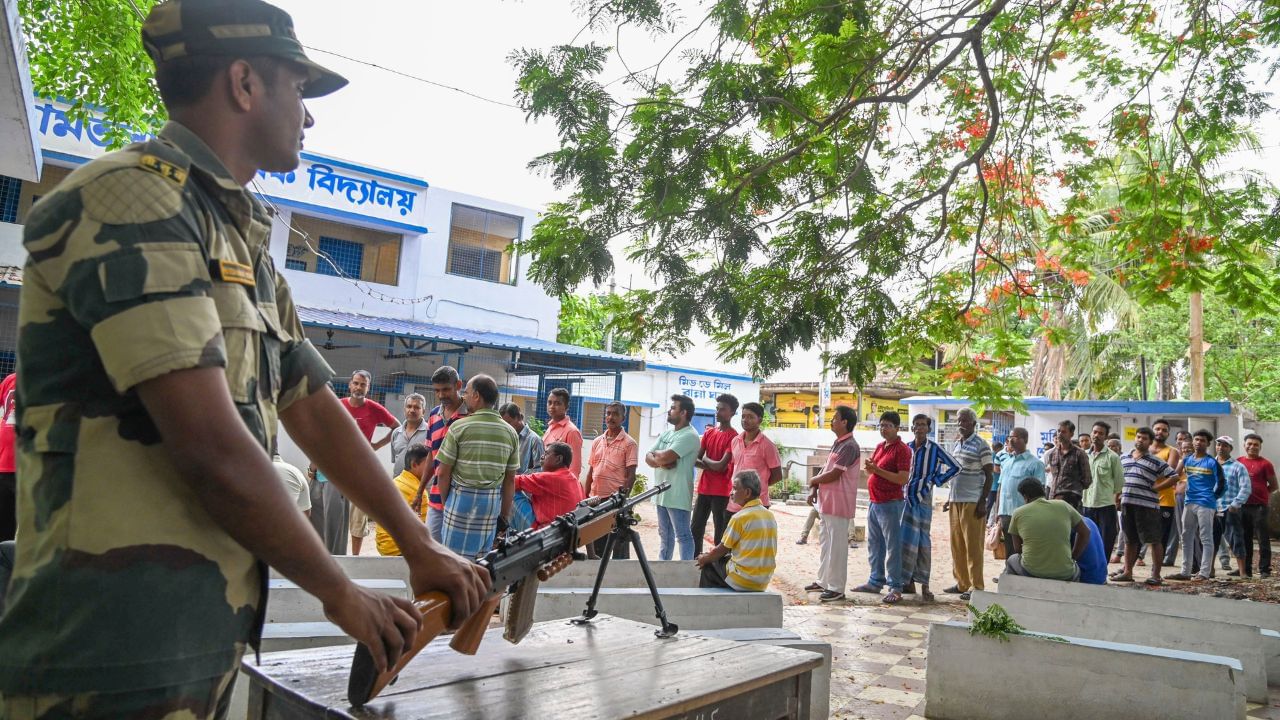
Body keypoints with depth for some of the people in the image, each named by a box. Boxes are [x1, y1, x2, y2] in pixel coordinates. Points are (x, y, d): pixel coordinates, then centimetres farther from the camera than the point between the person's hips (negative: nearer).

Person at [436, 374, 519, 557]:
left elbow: (443, 473, -5)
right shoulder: (510, 432, 2)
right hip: (493, 501, 4)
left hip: (462, 497, -4)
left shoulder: (459, 427, -9)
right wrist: (505, 515, 13)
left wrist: (445, 501, 11)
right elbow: (510, 480, 5)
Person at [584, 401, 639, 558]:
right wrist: (585, 497, 11)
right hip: (595, 499, 6)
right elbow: (591, 472, 15)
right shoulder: (597, 442, 11)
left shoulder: (629, 443, -5)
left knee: (619, 546, 0)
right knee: (595, 543, 13)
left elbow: (631, 475, -9)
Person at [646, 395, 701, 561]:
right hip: (662, 492, 9)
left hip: (678, 495, -9)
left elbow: (665, 457, -23)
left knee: (683, 535, -3)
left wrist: (656, 454, -1)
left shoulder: (690, 435, -14)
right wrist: (661, 461, -13)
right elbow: (648, 458, 8)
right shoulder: (666, 433, 14)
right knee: (664, 534, 17)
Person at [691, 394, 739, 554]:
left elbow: (721, 466, -17)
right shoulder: (708, 432, 11)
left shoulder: (733, 437, -10)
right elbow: (695, 459, 6)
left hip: (721, 491, -7)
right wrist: (711, 466, -11)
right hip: (704, 488, 7)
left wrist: (705, 459, -1)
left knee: (720, 532, -1)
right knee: (695, 528, 10)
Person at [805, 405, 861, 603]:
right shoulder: (838, 444, 14)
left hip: (839, 503, -10)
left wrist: (813, 481, -4)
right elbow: (825, 468, 15)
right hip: (827, 501, 10)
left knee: (837, 544, -4)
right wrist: (814, 489, 2)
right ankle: (824, 581, 28)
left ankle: (837, 588, 3)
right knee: (825, 541, 17)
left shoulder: (849, 447, -17)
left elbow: (833, 474, -20)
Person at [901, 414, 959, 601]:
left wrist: (935, 480, -5)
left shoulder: (934, 449, -4)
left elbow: (955, 467, -3)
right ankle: (908, 582, 13)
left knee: (922, 540, -1)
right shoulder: (906, 447, 7)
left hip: (923, 499, -3)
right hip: (906, 497, 4)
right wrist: (903, 484, 8)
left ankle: (924, 585, 4)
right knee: (906, 539, 4)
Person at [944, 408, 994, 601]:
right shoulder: (955, 445, 15)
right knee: (956, 544, 9)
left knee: (973, 546, -5)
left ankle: (977, 586, 1)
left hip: (972, 502, -7)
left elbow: (989, 476, -8)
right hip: (955, 500, 7)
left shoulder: (981, 445, -6)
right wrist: (949, 498, 18)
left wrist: (983, 501, -14)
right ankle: (961, 583, 18)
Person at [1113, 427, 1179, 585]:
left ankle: (1156, 575, 5)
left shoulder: (1156, 462, -1)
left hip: (1147, 505, -5)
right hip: (1127, 504, 5)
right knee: (1129, 540, 12)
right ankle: (1127, 572, 19)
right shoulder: (1124, 459, 14)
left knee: (1154, 541, 0)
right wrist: (1118, 497, 12)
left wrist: (1156, 487, -7)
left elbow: (1174, 477, -4)